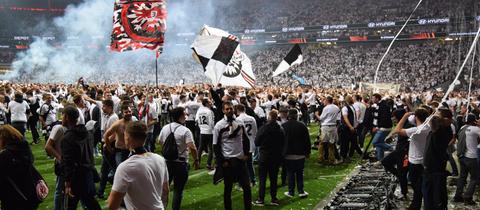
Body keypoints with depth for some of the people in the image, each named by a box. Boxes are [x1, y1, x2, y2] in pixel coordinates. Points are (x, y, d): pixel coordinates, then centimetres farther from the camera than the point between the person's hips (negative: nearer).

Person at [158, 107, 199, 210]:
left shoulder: (165, 128, 1)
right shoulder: (185, 130, -17)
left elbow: (160, 141, 15)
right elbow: (192, 148, -25)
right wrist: (196, 160, -13)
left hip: (166, 161, 5)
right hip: (180, 163, -5)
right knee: (178, 190, 6)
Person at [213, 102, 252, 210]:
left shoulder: (240, 123, 5)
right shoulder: (219, 126, -6)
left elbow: (246, 140, 14)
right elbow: (216, 146, -6)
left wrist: (246, 154, 3)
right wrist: (222, 161, -9)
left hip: (241, 159, 3)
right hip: (227, 160, -3)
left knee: (247, 186, 3)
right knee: (228, 188, 7)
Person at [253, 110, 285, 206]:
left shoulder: (264, 128, -16)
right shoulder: (280, 129, -6)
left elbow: (256, 143, -8)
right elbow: (283, 143, 4)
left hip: (264, 156, -3)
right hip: (276, 157, 3)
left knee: (262, 178, 4)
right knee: (274, 178, 12)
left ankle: (261, 199, 5)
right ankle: (274, 199, 16)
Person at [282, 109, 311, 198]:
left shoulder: (283, 126, -3)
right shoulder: (302, 126, -5)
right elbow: (307, 140, -2)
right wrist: (308, 152, 8)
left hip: (288, 155, 0)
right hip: (300, 154, 0)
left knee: (290, 173, 7)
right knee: (300, 173, 9)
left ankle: (291, 192, 10)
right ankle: (301, 191, 7)